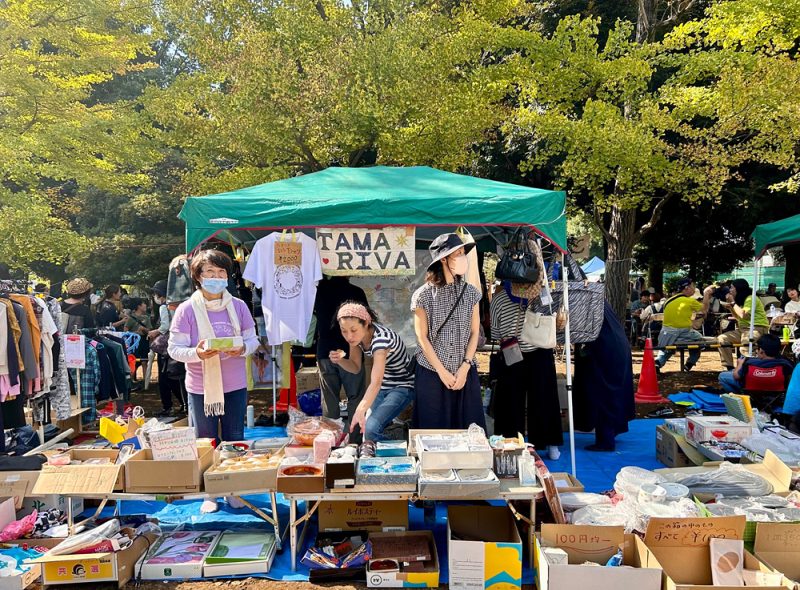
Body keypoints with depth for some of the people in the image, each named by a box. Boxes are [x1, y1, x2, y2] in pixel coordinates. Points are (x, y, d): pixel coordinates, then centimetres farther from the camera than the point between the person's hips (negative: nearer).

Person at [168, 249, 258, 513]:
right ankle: (209, 493, 25)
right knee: (207, 441, 10)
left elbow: (252, 339, 4)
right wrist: (197, 353, -27)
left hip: (235, 385, 2)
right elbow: (174, 348, -8)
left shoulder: (238, 306, 0)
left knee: (235, 439, 12)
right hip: (201, 386, -2)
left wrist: (243, 348, -18)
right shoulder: (187, 309, -8)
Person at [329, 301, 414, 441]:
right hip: (383, 386, 7)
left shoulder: (381, 338, -33)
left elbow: (376, 382, -44)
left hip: (402, 387, -7)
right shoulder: (358, 335, -10)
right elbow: (356, 368, 0)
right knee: (363, 425, -8)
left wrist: (360, 411, -57)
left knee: (370, 428, -23)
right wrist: (339, 360, -21)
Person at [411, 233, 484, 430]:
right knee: (434, 431, 3)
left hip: (465, 374, 3)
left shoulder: (471, 293, 4)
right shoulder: (423, 295, -6)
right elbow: (422, 337, -5)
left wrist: (464, 368, -4)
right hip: (432, 374, -3)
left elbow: (474, 332, 6)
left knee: (468, 430, 4)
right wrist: (442, 372, -8)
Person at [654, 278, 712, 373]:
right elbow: (705, 310, 13)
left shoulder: (668, 300, 8)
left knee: (665, 350, 31)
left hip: (667, 335, 4)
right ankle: (689, 364, 22)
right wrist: (706, 294, 25)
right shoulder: (690, 301, -4)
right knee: (698, 338, 26)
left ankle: (658, 362, 3)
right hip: (683, 335, -4)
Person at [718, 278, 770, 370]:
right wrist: (730, 306, 6)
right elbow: (738, 318, 19)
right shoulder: (741, 300, 17)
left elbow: (743, 315, -23)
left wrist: (733, 302, -13)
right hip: (743, 329, 9)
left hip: (757, 329, -9)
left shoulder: (751, 299, -12)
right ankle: (729, 367, -7)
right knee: (722, 339, -6)